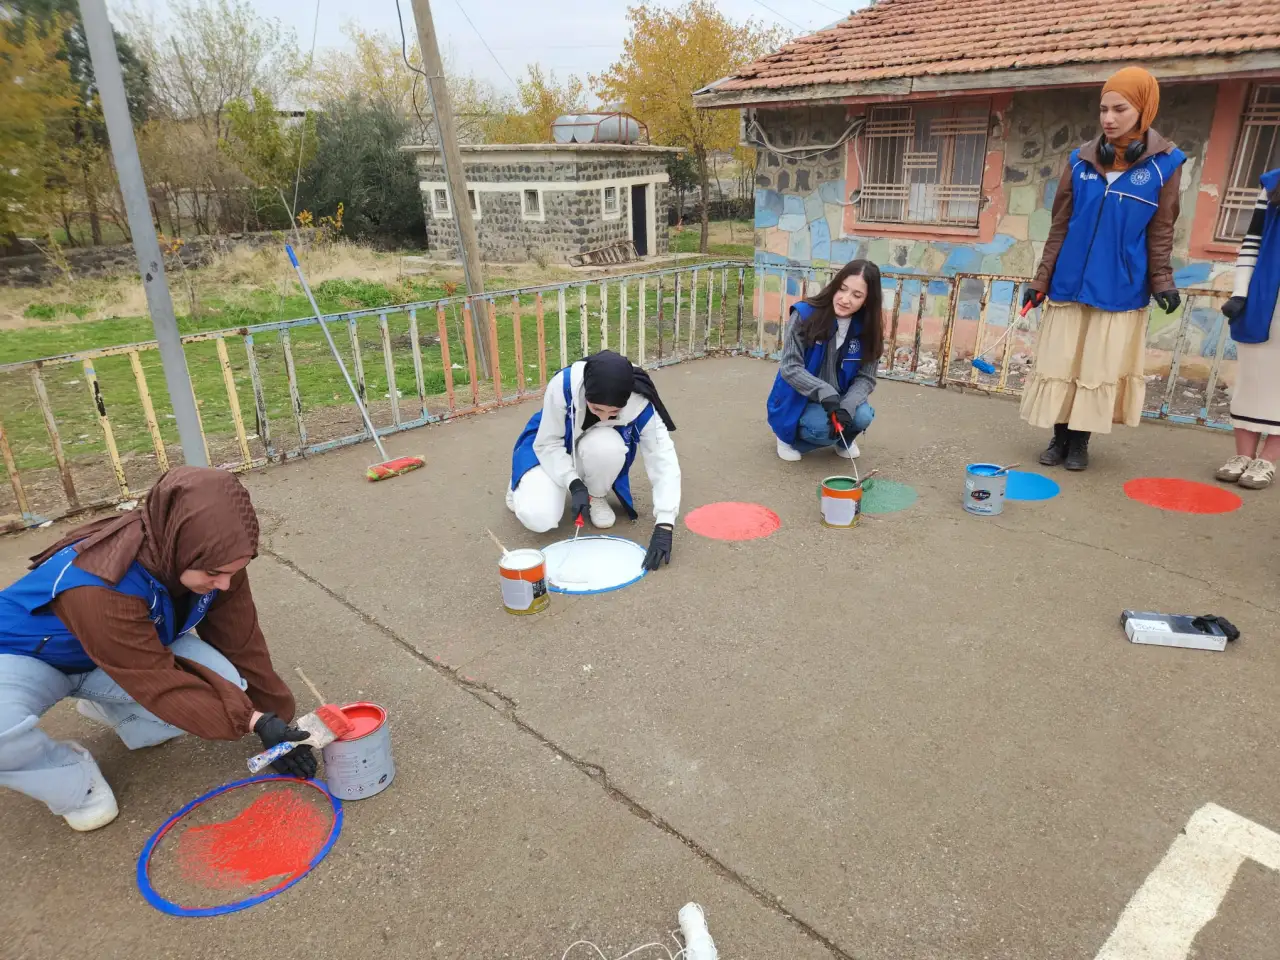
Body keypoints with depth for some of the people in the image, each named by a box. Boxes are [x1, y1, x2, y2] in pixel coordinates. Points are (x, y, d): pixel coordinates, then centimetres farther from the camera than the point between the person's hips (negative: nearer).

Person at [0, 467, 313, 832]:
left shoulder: (212, 559, -22)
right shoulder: (100, 586, -41)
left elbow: (241, 644, -13)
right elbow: (158, 681, -34)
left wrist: (276, 717, -10)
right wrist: (255, 721, -37)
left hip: (129, 657, 5)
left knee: (224, 682, -21)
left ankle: (113, 710, 8)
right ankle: (74, 780, -6)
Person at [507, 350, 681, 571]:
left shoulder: (640, 405, -31)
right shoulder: (563, 386, -35)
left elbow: (664, 462, -30)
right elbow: (547, 444, -22)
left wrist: (664, 526, -39)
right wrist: (574, 484, -35)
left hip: (599, 448, 1)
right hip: (553, 453, -1)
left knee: (608, 446, -37)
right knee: (538, 519, -26)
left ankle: (597, 496, -3)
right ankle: (523, 485, 11)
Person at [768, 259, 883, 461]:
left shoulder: (868, 329, -8)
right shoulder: (805, 314, -19)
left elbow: (865, 378, -8)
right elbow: (790, 367, -22)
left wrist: (847, 406, -29)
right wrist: (825, 393, -35)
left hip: (839, 399, 4)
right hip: (799, 398, -4)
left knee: (862, 417, -26)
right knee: (823, 427, -32)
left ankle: (844, 440, 11)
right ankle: (788, 436, 3)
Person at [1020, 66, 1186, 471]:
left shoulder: (1164, 164, -2)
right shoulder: (1081, 160, 3)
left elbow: (1160, 232, 2)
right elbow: (1060, 227, 6)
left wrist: (1162, 281, -9)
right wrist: (1040, 278, 2)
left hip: (1120, 290, -2)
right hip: (1069, 285, 2)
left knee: (1101, 368, 4)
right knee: (1060, 363, 4)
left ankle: (1080, 441, 16)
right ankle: (1059, 437, 17)